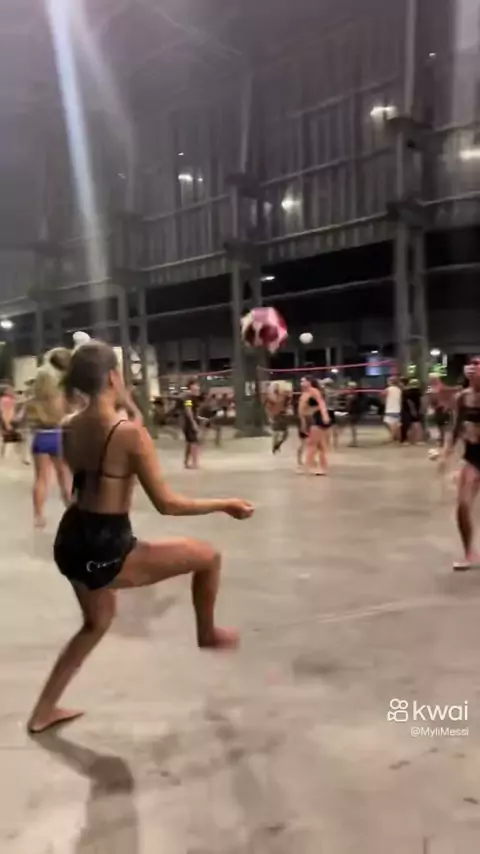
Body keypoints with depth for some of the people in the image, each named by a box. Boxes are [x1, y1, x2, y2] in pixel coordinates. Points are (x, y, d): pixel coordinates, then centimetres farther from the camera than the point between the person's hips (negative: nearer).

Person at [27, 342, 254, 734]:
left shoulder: (71, 429, 3)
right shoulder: (130, 432, -20)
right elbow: (167, 504, -19)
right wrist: (226, 504, -8)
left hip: (71, 542, 8)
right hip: (105, 551, -8)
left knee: (97, 621, 33)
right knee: (208, 556, 9)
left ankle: (44, 712, 44)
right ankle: (208, 634, 33)